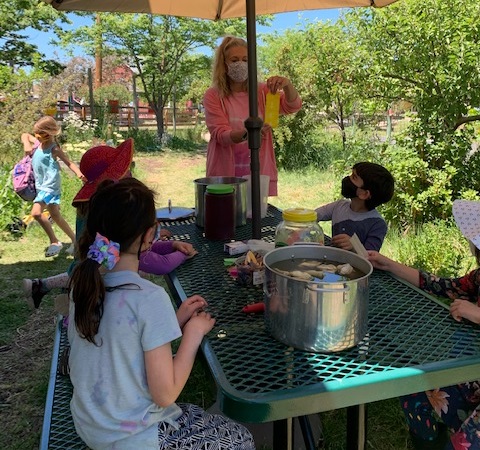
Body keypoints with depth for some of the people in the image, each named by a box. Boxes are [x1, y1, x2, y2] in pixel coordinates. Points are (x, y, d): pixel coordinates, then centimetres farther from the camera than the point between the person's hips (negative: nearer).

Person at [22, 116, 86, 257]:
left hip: (49, 186, -8)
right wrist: (27, 145, 1)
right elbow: (25, 135, 23)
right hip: (42, 186, 9)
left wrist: (79, 173, -34)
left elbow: (69, 163, -15)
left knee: (36, 213, -21)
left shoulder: (54, 149, -12)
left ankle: (54, 242, -9)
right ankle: (75, 240, 21)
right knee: (56, 216, 10)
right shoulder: (38, 143, 8)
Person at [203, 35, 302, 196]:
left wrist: (287, 85, -31)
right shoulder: (213, 96, -2)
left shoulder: (262, 91, 5)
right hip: (226, 176, -2)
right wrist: (246, 133, -34)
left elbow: (293, 106, -10)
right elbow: (220, 135, -14)